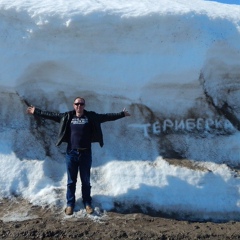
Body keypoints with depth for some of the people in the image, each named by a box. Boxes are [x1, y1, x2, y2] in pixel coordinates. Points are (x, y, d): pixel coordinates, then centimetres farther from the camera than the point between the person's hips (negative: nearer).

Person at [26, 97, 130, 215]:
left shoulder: (91, 116, -1)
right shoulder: (67, 117, 1)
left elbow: (107, 116, 0)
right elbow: (51, 115, 5)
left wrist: (122, 114, -2)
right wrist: (36, 111, 4)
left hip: (85, 153, 0)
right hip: (71, 153, 1)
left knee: (85, 180, 12)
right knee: (71, 181, 11)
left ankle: (87, 203, 26)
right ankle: (70, 204, 25)